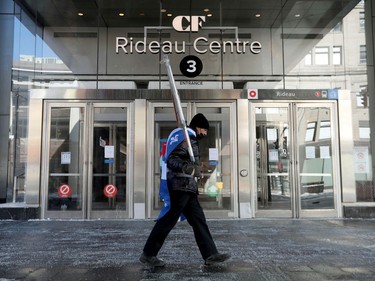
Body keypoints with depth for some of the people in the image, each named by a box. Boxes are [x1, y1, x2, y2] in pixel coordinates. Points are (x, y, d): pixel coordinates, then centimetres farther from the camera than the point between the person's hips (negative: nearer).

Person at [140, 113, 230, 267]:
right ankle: (148, 254, 4)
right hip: (182, 185, -11)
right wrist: (186, 168, -38)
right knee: (170, 218, -6)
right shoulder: (187, 139, -10)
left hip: (187, 186, 11)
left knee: (198, 219, 8)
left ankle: (210, 254, 11)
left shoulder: (190, 139, 21)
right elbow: (171, 160, -21)